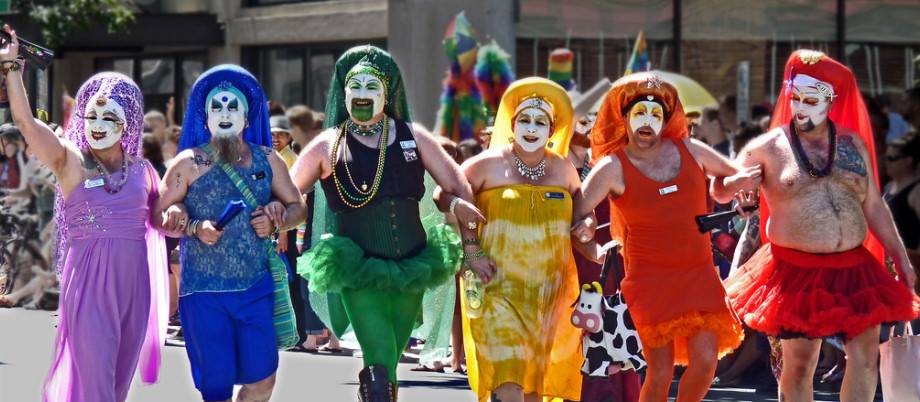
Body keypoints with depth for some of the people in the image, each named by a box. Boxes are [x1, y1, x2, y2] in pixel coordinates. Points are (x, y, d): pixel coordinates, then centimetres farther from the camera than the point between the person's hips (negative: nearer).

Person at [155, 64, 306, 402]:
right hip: (204, 289, -3)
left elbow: (297, 207, 16)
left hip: (257, 286, 3)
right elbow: (160, 214, 0)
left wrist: (276, 222, -5)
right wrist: (195, 229, -16)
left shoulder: (267, 160, 10)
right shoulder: (189, 163, 1)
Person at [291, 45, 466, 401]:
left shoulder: (413, 137, 4)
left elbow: (458, 188, 8)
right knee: (380, 367, -17)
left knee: (387, 365, 11)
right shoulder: (327, 147, 0)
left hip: (410, 269, 3)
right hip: (358, 272, -3)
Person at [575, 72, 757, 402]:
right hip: (651, 276, -3)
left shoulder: (690, 151, 6)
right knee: (661, 370, -9)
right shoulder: (613, 168, -4)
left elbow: (740, 177, 20)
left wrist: (732, 184, -1)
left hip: (699, 273, 3)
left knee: (705, 359, -9)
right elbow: (575, 216, -9)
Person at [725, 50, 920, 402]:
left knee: (866, 353, -6)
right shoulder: (769, 147, 0)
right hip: (798, 271, -3)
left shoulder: (853, 143, 9)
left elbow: (874, 207, 15)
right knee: (799, 364, -1)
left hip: (853, 266, 3)